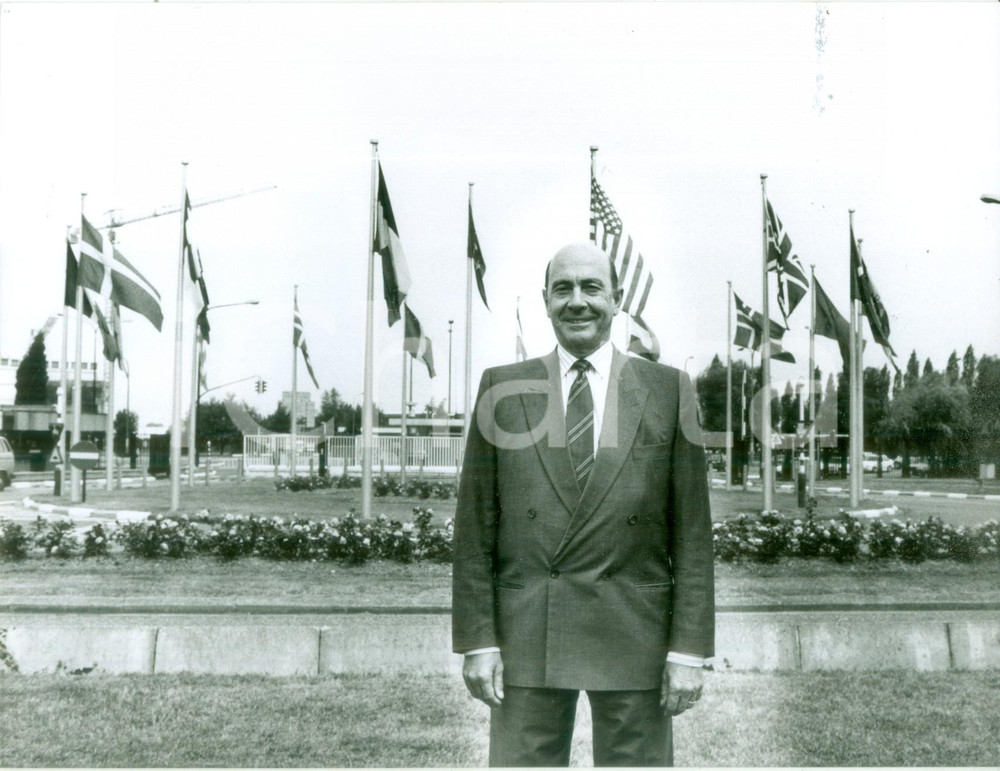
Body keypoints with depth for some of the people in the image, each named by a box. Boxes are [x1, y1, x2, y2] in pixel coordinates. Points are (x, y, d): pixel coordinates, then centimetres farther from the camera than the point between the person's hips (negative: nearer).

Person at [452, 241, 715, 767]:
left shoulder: (669, 390, 4)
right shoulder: (501, 389, 5)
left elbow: (692, 531, 2)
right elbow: (476, 527, 4)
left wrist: (690, 648, -2)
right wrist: (477, 639, -2)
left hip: (635, 637, 0)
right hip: (525, 636, 0)